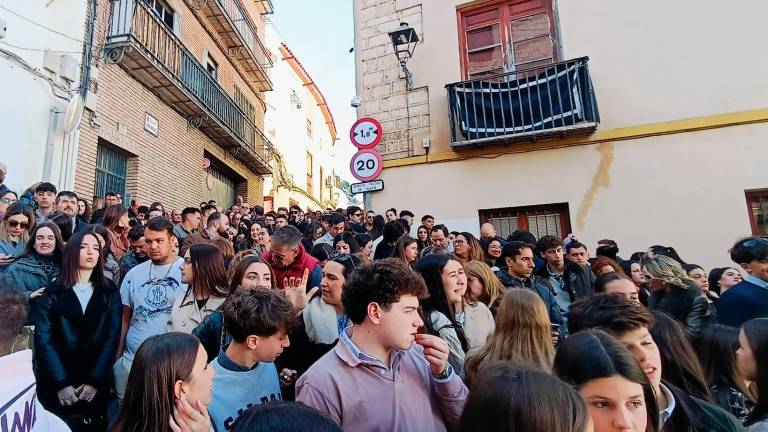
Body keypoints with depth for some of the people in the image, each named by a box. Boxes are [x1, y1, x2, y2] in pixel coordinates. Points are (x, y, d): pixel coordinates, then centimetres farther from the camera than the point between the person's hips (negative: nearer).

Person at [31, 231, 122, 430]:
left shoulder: (109, 292, 1)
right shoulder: (53, 291, -2)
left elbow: (112, 337, -3)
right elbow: (43, 338, -8)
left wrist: (96, 381, -11)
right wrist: (61, 383, -15)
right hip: (55, 385, -1)